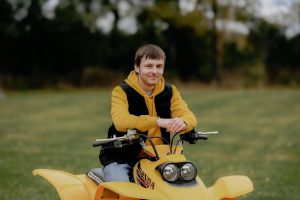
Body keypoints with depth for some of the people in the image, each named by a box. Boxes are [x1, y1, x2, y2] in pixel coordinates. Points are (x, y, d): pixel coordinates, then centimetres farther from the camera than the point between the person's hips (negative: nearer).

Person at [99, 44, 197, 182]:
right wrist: (157, 121, -42)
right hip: (120, 159, -4)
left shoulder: (169, 92, 6)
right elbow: (120, 122, -28)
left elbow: (189, 117, -7)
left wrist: (182, 123, -34)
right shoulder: (121, 92, -8)